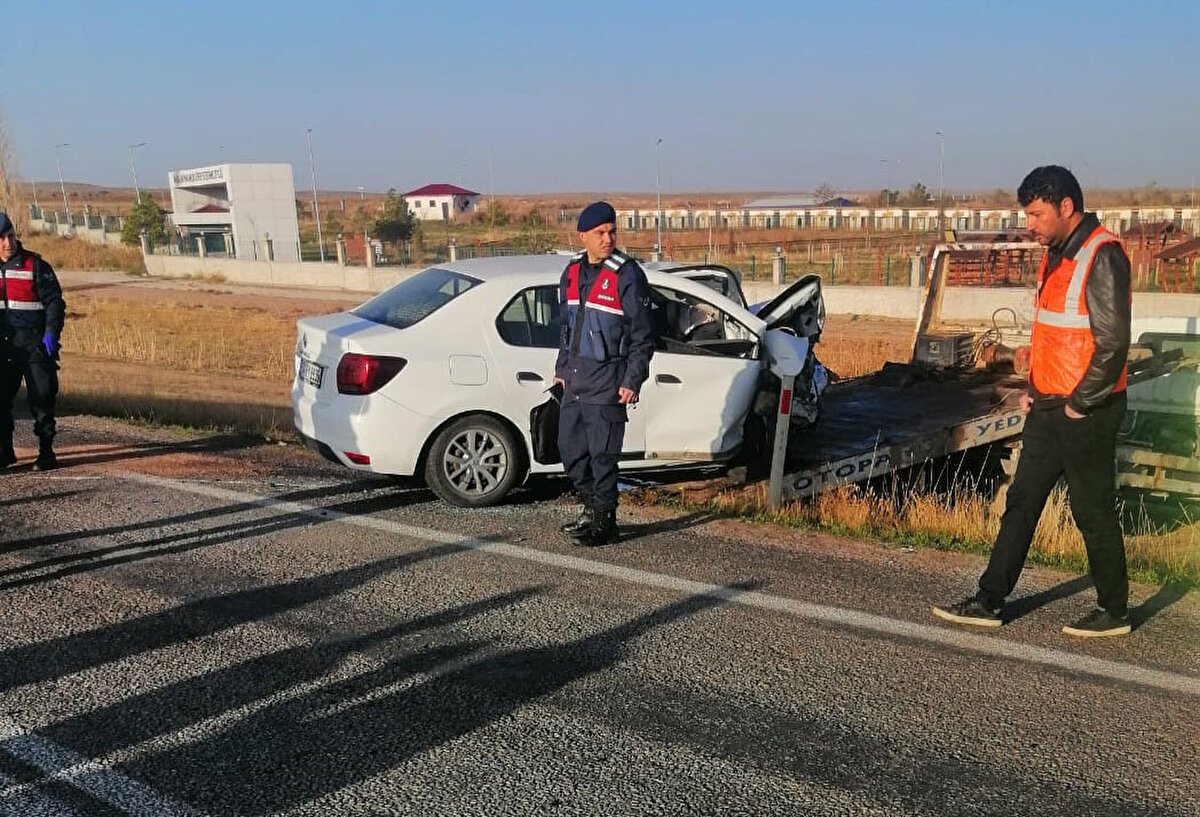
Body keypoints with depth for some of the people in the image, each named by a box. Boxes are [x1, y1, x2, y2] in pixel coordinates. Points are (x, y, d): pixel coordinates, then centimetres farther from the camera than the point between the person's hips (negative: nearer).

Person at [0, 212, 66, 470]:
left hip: (35, 342, -4)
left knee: (41, 399, -1)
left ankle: (46, 452, 7)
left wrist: (51, 333, -15)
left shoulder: (35, 264, -3)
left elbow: (54, 301, -5)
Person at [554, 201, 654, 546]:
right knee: (570, 448, 14)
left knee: (603, 454, -2)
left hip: (607, 380, -7)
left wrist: (632, 381, -15)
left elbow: (643, 336, -10)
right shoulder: (572, 271, 10)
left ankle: (604, 523, 12)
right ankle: (592, 508, 31)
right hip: (575, 380, 7)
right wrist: (562, 368, 20)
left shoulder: (627, 275, -11)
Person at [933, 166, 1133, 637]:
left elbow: (1112, 341, -20)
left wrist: (1080, 403, -15)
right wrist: (1035, 391, 13)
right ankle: (990, 602, 17)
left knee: (1093, 511, 3)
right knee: (1021, 502, 10)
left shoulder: (1102, 256, -15)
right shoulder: (1056, 254, 13)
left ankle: (1113, 612, 20)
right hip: (1049, 406, 9)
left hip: (1086, 411, -9)